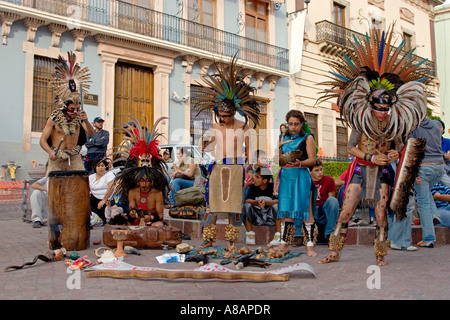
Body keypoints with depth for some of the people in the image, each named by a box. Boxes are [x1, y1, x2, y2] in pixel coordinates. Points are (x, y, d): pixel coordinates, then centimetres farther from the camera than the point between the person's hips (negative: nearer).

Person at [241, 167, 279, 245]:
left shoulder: (272, 187, -9)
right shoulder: (253, 187, -3)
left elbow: (278, 201, -22)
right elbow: (247, 200, -17)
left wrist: (266, 202, -38)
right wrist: (257, 202, -38)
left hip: (271, 218, -2)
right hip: (256, 218, 2)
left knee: (276, 206, -29)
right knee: (247, 206, -22)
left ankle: (278, 235, -21)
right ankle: (250, 234, -11)